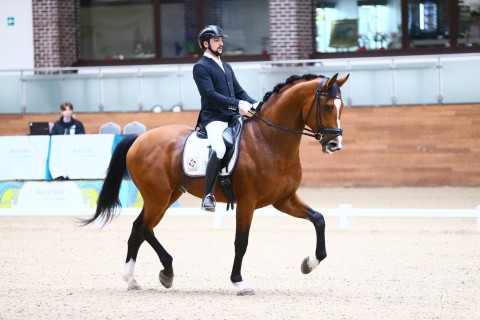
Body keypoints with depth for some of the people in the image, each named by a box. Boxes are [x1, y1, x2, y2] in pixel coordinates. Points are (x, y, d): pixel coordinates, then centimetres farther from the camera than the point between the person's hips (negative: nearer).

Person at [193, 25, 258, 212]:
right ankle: (208, 196, -26)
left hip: (233, 117, 8)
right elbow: (210, 94, -15)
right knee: (219, 149, -33)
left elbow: (239, 91, 20)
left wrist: (254, 104, 0)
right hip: (214, 118, -8)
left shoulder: (226, 67, 23)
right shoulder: (201, 67, -3)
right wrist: (237, 104, -22)